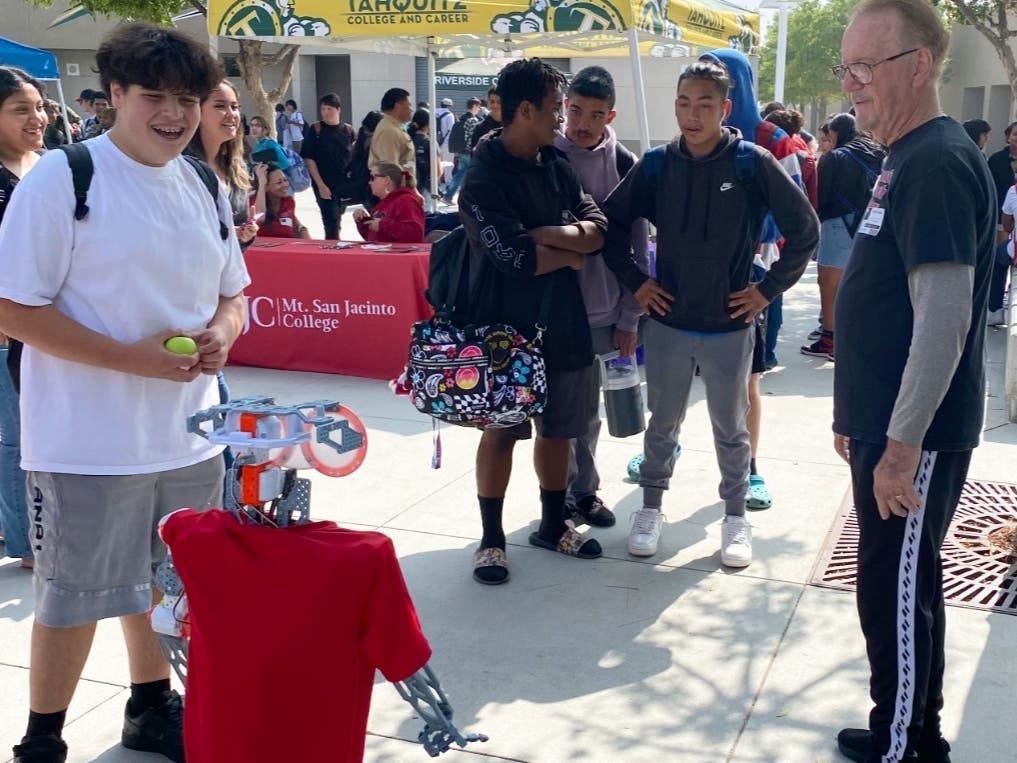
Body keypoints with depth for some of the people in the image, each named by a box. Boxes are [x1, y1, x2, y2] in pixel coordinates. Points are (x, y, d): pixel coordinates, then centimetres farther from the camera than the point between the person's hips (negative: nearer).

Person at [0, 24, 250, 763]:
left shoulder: (204, 187, 7)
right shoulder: (61, 177, -13)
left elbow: (231, 293, 15)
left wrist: (220, 332, -8)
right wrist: (129, 357, -24)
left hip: (188, 433, 6)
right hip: (91, 441, -6)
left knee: (165, 580, 20)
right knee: (75, 593, 6)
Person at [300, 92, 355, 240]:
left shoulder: (348, 130, 3)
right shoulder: (316, 129, -5)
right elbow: (309, 159, -7)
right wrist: (320, 184, -14)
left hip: (345, 184, 4)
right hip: (325, 185, -3)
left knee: (337, 221, 14)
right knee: (331, 223, -9)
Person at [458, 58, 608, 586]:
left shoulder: (556, 167, 7)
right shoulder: (484, 177, -14)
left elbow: (598, 229, -1)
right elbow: (516, 256, -24)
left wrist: (551, 234, -19)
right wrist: (570, 254, -7)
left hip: (562, 323, 6)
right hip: (506, 327, -6)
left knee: (558, 428, 15)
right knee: (501, 432, 6)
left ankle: (552, 525, 31)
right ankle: (491, 538, 18)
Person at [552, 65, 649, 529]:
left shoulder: (624, 165, -1)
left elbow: (637, 247, 2)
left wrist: (629, 317, 1)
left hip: (600, 310, 1)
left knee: (586, 409, 13)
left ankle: (582, 490, 28)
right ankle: (567, 492, 21)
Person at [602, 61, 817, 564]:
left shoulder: (752, 163, -9)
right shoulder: (656, 165, -2)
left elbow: (805, 229, -3)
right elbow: (611, 224, 8)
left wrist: (769, 288, -5)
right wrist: (634, 281, 2)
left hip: (730, 325, -2)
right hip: (668, 322, 2)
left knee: (730, 428, 11)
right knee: (662, 423, 14)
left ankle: (736, 518, 26)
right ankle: (651, 508, 30)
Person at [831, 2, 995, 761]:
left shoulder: (938, 163, -18)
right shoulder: (906, 158, 13)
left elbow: (944, 320, -24)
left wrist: (901, 444, -22)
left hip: (914, 435, -10)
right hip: (886, 423, 10)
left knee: (895, 592, 1)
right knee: (904, 586, 18)